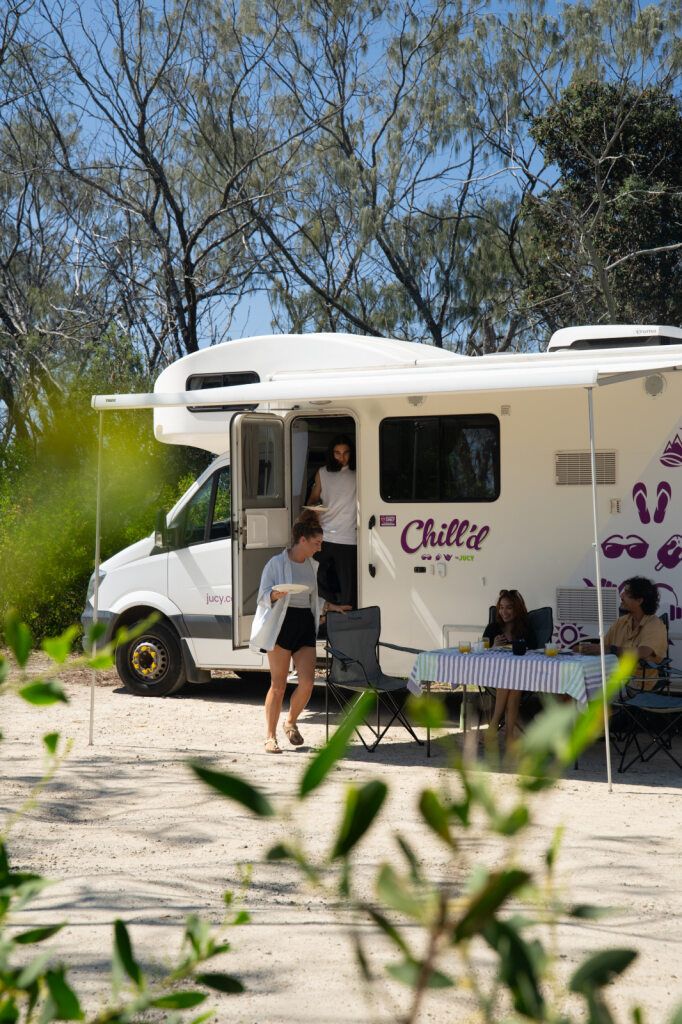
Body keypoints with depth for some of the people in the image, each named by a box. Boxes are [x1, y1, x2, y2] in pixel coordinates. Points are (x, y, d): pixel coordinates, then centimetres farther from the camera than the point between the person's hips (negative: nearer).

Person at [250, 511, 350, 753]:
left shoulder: (312, 565, 15)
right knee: (278, 685, -3)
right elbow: (263, 596, -7)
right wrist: (277, 593, -26)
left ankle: (291, 722, 21)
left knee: (307, 682, -4)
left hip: (305, 625, 6)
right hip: (281, 625, -6)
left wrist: (332, 607, 20)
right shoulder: (277, 563, -5)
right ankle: (270, 736, 6)